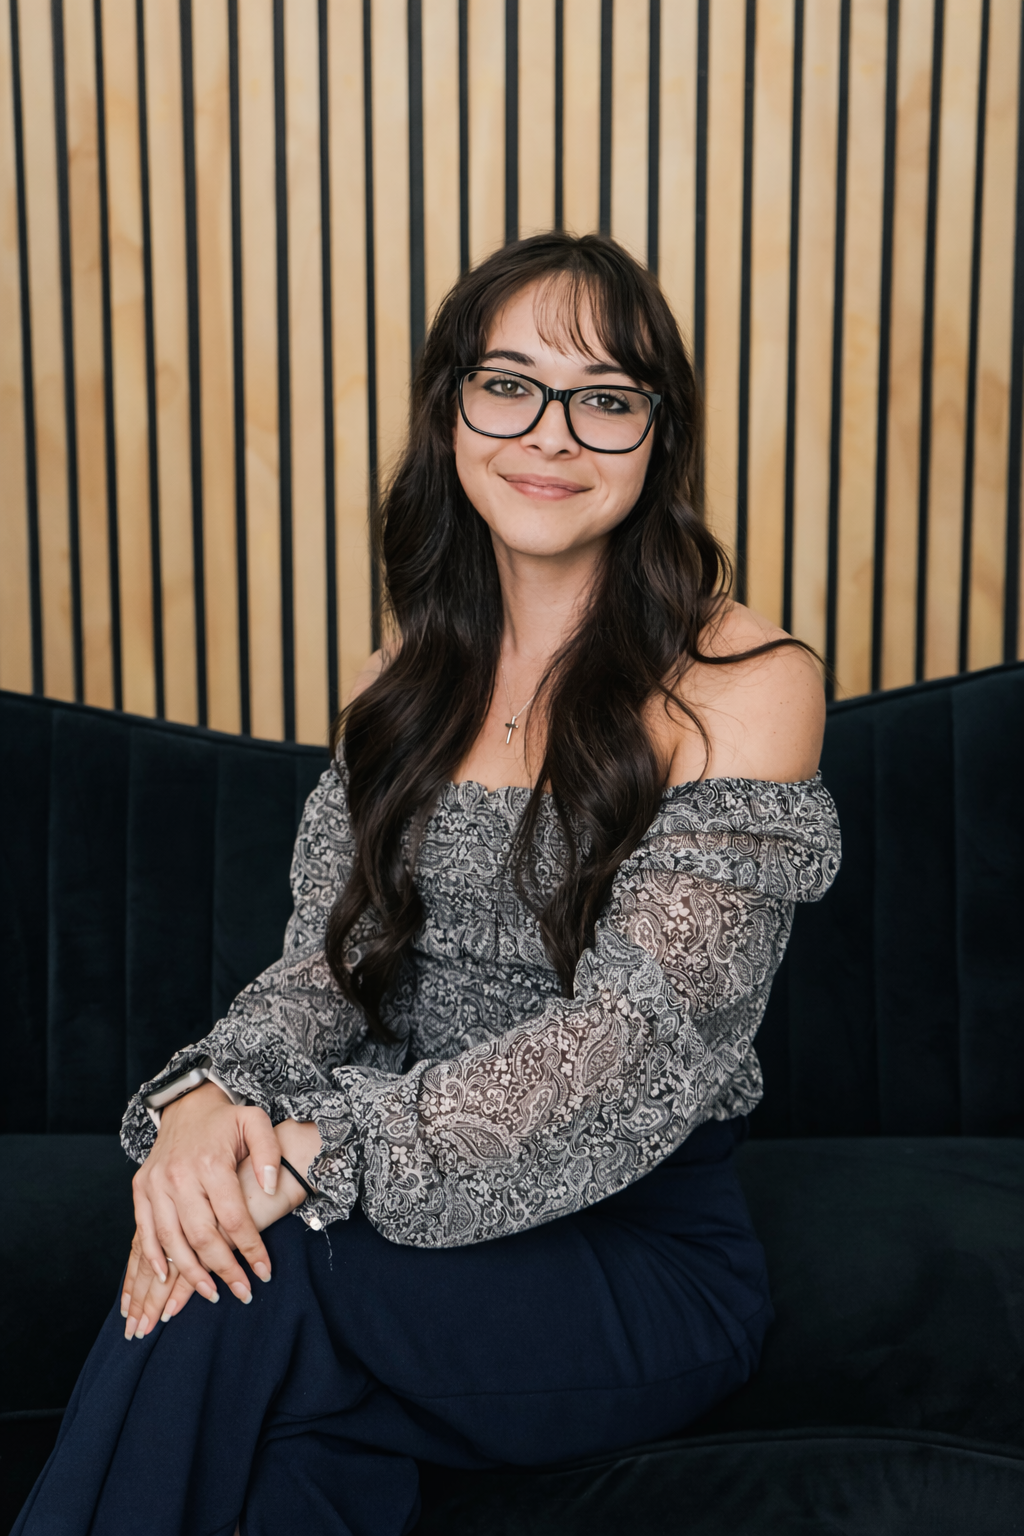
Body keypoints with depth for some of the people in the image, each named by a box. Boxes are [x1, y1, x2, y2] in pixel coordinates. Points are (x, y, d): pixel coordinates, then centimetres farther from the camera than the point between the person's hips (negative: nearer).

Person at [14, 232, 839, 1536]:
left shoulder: (748, 683, -10)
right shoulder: (409, 681, 9)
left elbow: (636, 1030, -19)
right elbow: (329, 955, 4)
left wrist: (323, 1150, -29)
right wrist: (213, 1095, -20)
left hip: (645, 1250, -3)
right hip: (416, 1209, 4)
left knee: (243, 1291, -28)